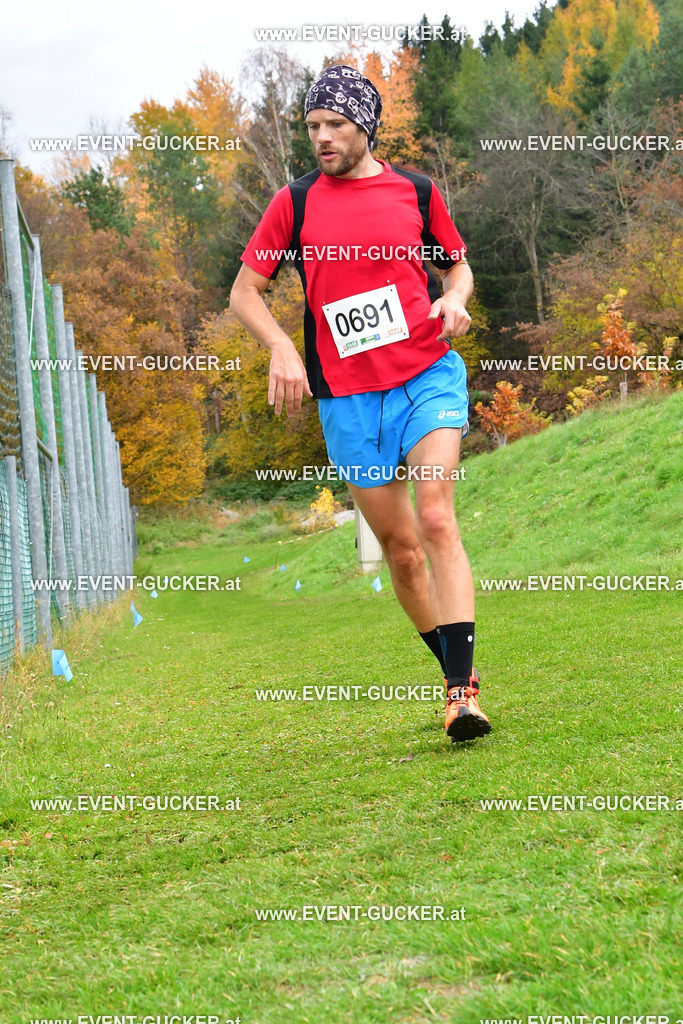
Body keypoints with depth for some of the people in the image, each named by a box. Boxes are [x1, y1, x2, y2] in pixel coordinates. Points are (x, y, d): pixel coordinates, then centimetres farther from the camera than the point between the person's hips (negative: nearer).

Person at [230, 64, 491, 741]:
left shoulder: (416, 191, 6)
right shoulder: (295, 202, 5)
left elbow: (457, 263, 20)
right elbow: (244, 290, 9)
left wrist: (454, 300, -2)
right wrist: (281, 347, -8)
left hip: (429, 375, -1)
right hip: (346, 394, 1)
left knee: (436, 520, -18)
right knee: (400, 547, 4)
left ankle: (462, 694, -20)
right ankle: (455, 671, 21)